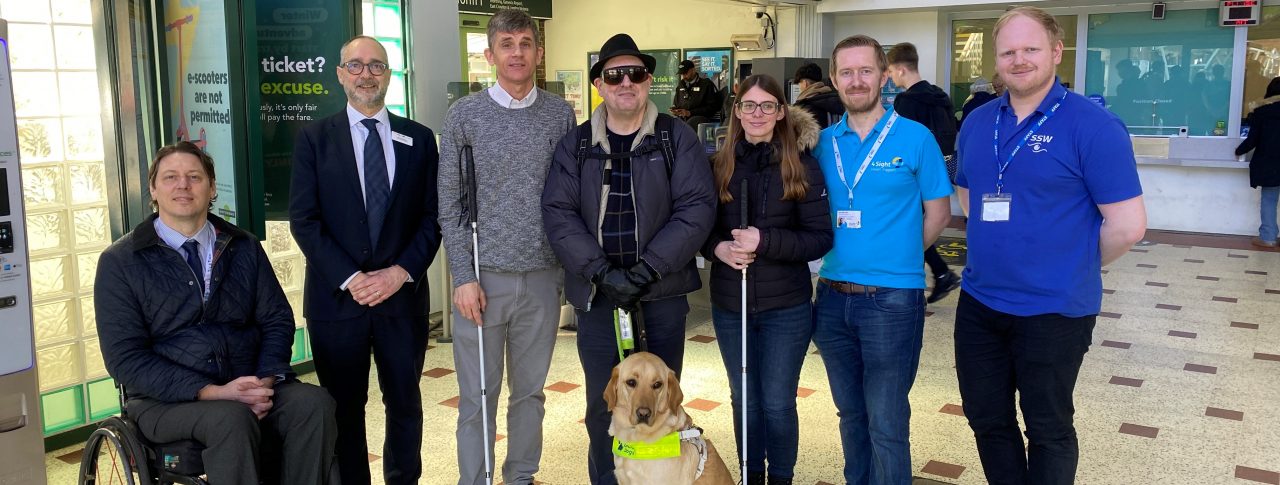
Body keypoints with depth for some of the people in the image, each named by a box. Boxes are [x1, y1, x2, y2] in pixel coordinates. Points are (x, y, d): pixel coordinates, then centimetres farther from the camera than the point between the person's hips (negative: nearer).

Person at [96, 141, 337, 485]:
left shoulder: (244, 247, 11)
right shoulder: (119, 262, 0)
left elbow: (277, 321, 8)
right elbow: (126, 359, -7)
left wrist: (267, 380, -13)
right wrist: (210, 392, -19)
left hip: (250, 386, 3)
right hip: (167, 399, -3)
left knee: (314, 403, -26)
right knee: (232, 419, -35)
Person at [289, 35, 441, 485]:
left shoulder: (419, 139, 6)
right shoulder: (314, 138, 2)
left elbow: (432, 216, 4)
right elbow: (304, 220, -4)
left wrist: (402, 271, -10)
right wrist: (350, 278, -13)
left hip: (404, 293, 2)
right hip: (337, 296, -1)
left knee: (405, 402, 12)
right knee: (344, 408, 9)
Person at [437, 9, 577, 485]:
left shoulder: (560, 113, 4)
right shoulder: (465, 114, -1)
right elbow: (450, 202, -1)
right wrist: (464, 276, -7)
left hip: (543, 277, 2)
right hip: (484, 277, -2)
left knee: (530, 391, 13)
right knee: (477, 396, 5)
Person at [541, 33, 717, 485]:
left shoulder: (678, 138, 0)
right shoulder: (575, 145, 5)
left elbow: (697, 207, -8)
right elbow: (558, 213, -2)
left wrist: (645, 270, -15)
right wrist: (603, 273, -14)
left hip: (663, 294, -1)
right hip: (597, 295, 1)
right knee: (604, 406, 7)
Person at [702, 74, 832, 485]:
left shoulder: (802, 166, -6)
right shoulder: (718, 166, 2)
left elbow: (820, 237, -9)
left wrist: (765, 240, -22)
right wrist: (718, 248, -15)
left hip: (786, 308, -2)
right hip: (729, 305, 3)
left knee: (777, 403, 5)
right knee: (744, 401, 14)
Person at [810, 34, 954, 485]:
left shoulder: (915, 137, -5)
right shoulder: (823, 142, 6)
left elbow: (938, 212, 0)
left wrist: (893, 257, -1)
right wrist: (843, 255, 3)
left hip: (891, 299, -4)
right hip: (832, 296, 4)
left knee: (886, 424, 3)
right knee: (850, 412, 18)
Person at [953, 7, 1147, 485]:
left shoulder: (1093, 125, -14)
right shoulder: (977, 123, 4)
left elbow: (1128, 225, -14)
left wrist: (1076, 268, -1)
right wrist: (1000, 248, 13)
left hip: (1054, 310, -5)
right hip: (979, 302, 6)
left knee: (1048, 429, 13)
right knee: (987, 420, 17)